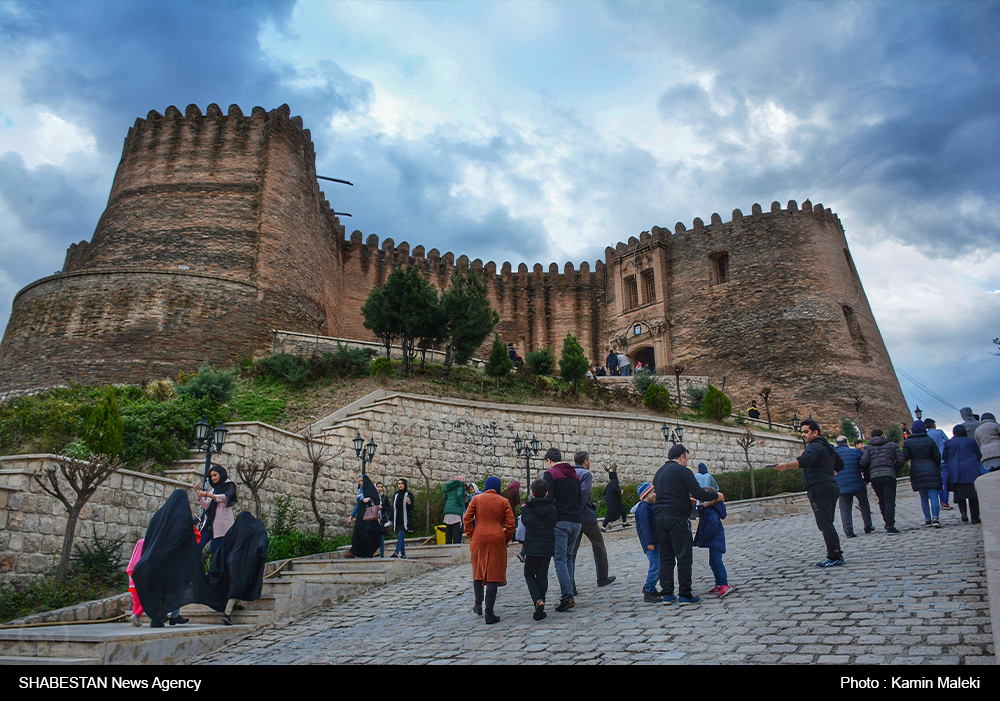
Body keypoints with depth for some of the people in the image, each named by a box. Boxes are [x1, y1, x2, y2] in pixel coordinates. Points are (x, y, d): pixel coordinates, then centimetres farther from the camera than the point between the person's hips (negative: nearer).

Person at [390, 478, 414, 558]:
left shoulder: (409, 494, 1)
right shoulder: (395, 495, 15)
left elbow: (412, 508, -2)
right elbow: (393, 508, 18)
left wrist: (409, 503, -24)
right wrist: (390, 519, 13)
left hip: (405, 519, -5)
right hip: (397, 519, 5)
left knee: (400, 535, -16)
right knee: (400, 537, 5)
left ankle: (396, 553, -20)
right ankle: (403, 554, 9)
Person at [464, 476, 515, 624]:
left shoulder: (476, 499, 5)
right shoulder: (504, 502, 5)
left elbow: (467, 519, 0)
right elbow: (510, 523, 0)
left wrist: (471, 535, 8)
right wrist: (506, 539, 9)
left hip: (479, 539, 1)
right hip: (497, 540, -1)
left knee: (478, 573, 19)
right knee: (493, 575, 1)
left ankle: (478, 606, 29)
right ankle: (489, 613, 0)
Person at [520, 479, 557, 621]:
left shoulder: (527, 508, -7)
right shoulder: (552, 508, 0)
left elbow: (524, 522, 7)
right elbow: (554, 523, 8)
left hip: (532, 547, -2)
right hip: (548, 546, 2)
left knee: (529, 574, 13)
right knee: (542, 576, 12)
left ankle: (537, 600, -11)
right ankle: (540, 609, 11)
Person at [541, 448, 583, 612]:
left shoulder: (550, 474, -4)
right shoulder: (574, 474, 17)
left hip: (560, 520, -7)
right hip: (576, 520, 7)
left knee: (560, 558, -6)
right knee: (568, 556, 16)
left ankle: (567, 597, -12)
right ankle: (567, 591, 16)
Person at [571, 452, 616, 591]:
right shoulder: (587, 474, -8)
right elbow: (583, 493, -20)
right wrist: (578, 510, -16)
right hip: (586, 517, -5)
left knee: (571, 550, 5)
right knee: (598, 545, 15)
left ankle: (570, 585, -1)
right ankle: (602, 578, 24)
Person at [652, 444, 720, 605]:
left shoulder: (659, 472, 18)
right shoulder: (682, 470, -6)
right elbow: (699, 494, -9)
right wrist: (716, 495, 8)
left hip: (660, 517, 7)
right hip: (677, 518, -7)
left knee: (666, 557, 11)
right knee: (683, 557, 0)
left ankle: (667, 594, 14)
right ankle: (685, 595, 2)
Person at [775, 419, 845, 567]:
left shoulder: (815, 446, -12)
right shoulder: (827, 446, 21)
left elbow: (804, 460, -33)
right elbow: (840, 465, 33)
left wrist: (787, 465, -47)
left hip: (819, 489, -11)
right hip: (831, 487, 11)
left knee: (825, 524, -7)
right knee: (828, 524, 17)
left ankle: (834, 557, -6)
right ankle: (837, 555, 21)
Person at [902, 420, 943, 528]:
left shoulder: (907, 442, 1)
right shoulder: (930, 440, 4)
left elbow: (905, 457, -4)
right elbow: (937, 456, 5)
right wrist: (937, 469, 16)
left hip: (916, 472, 1)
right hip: (931, 470, 0)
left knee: (923, 497, 10)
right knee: (933, 495, -5)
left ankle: (927, 519, 10)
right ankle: (935, 518, -18)